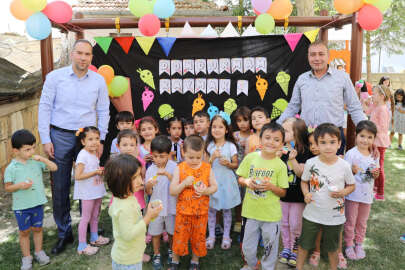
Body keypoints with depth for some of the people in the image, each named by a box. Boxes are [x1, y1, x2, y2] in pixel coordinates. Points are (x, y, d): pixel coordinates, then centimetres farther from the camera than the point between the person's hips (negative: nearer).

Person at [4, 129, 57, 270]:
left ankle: (39, 252, 35)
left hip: (38, 203, 2)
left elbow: (54, 168, -5)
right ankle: (26, 256, 29)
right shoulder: (11, 168, -11)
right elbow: (7, 187, -5)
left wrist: (42, 159, -19)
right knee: (24, 232, 12)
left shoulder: (36, 162, -4)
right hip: (21, 206, -2)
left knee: (37, 228, 17)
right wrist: (20, 185, -24)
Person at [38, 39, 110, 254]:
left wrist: (100, 140, 2)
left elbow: (103, 112, 7)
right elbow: (45, 108, 0)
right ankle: (64, 233, 20)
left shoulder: (99, 80, 3)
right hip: (60, 136, 0)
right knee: (60, 187, 4)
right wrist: (45, 139, -4)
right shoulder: (55, 76, -1)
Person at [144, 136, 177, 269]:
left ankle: (171, 251, 42)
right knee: (155, 232, 14)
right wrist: (149, 185, -27)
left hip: (171, 206, -1)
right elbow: (148, 192, -5)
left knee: (172, 231, 17)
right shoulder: (150, 169, -7)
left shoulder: (174, 167, -12)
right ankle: (156, 254, 36)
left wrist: (167, 174, -37)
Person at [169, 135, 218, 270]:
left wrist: (206, 191, -19)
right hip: (183, 211, -1)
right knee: (179, 237, 11)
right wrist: (184, 183, -25)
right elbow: (172, 191, -10)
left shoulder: (207, 168, -5)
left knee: (198, 237, 15)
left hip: (201, 211, 1)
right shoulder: (179, 169, -9)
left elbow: (214, 187, 1)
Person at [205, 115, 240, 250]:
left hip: (226, 180, -1)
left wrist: (228, 163, -19)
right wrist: (212, 158, -16)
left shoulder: (231, 146, -4)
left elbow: (236, 165, 1)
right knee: (211, 209, 8)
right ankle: (211, 236, 23)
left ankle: (226, 236, 24)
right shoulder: (209, 146, 1)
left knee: (227, 209, 9)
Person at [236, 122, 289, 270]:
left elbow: (283, 192, -3)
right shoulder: (250, 158, -4)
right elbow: (240, 178, 7)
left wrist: (271, 186, -21)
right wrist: (247, 182, -14)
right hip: (251, 211, 2)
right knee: (247, 247, 16)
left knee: (270, 247, 15)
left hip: (271, 214, -2)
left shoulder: (280, 165, -9)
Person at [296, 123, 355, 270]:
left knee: (332, 247, 20)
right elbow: (304, 181, 3)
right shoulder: (311, 163, -12)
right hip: (311, 214, 0)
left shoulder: (344, 166, -13)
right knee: (304, 244, 16)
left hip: (335, 215, 0)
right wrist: (306, 194, -16)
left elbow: (351, 185, 2)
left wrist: (342, 192, -19)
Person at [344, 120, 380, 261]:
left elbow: (375, 174, 12)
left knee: (362, 222, 18)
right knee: (350, 222, 8)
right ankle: (349, 245, 24)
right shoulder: (351, 153, -14)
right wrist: (352, 171, -33)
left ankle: (359, 244, 35)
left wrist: (376, 174, -10)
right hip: (352, 194, -5)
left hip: (367, 194, 5)